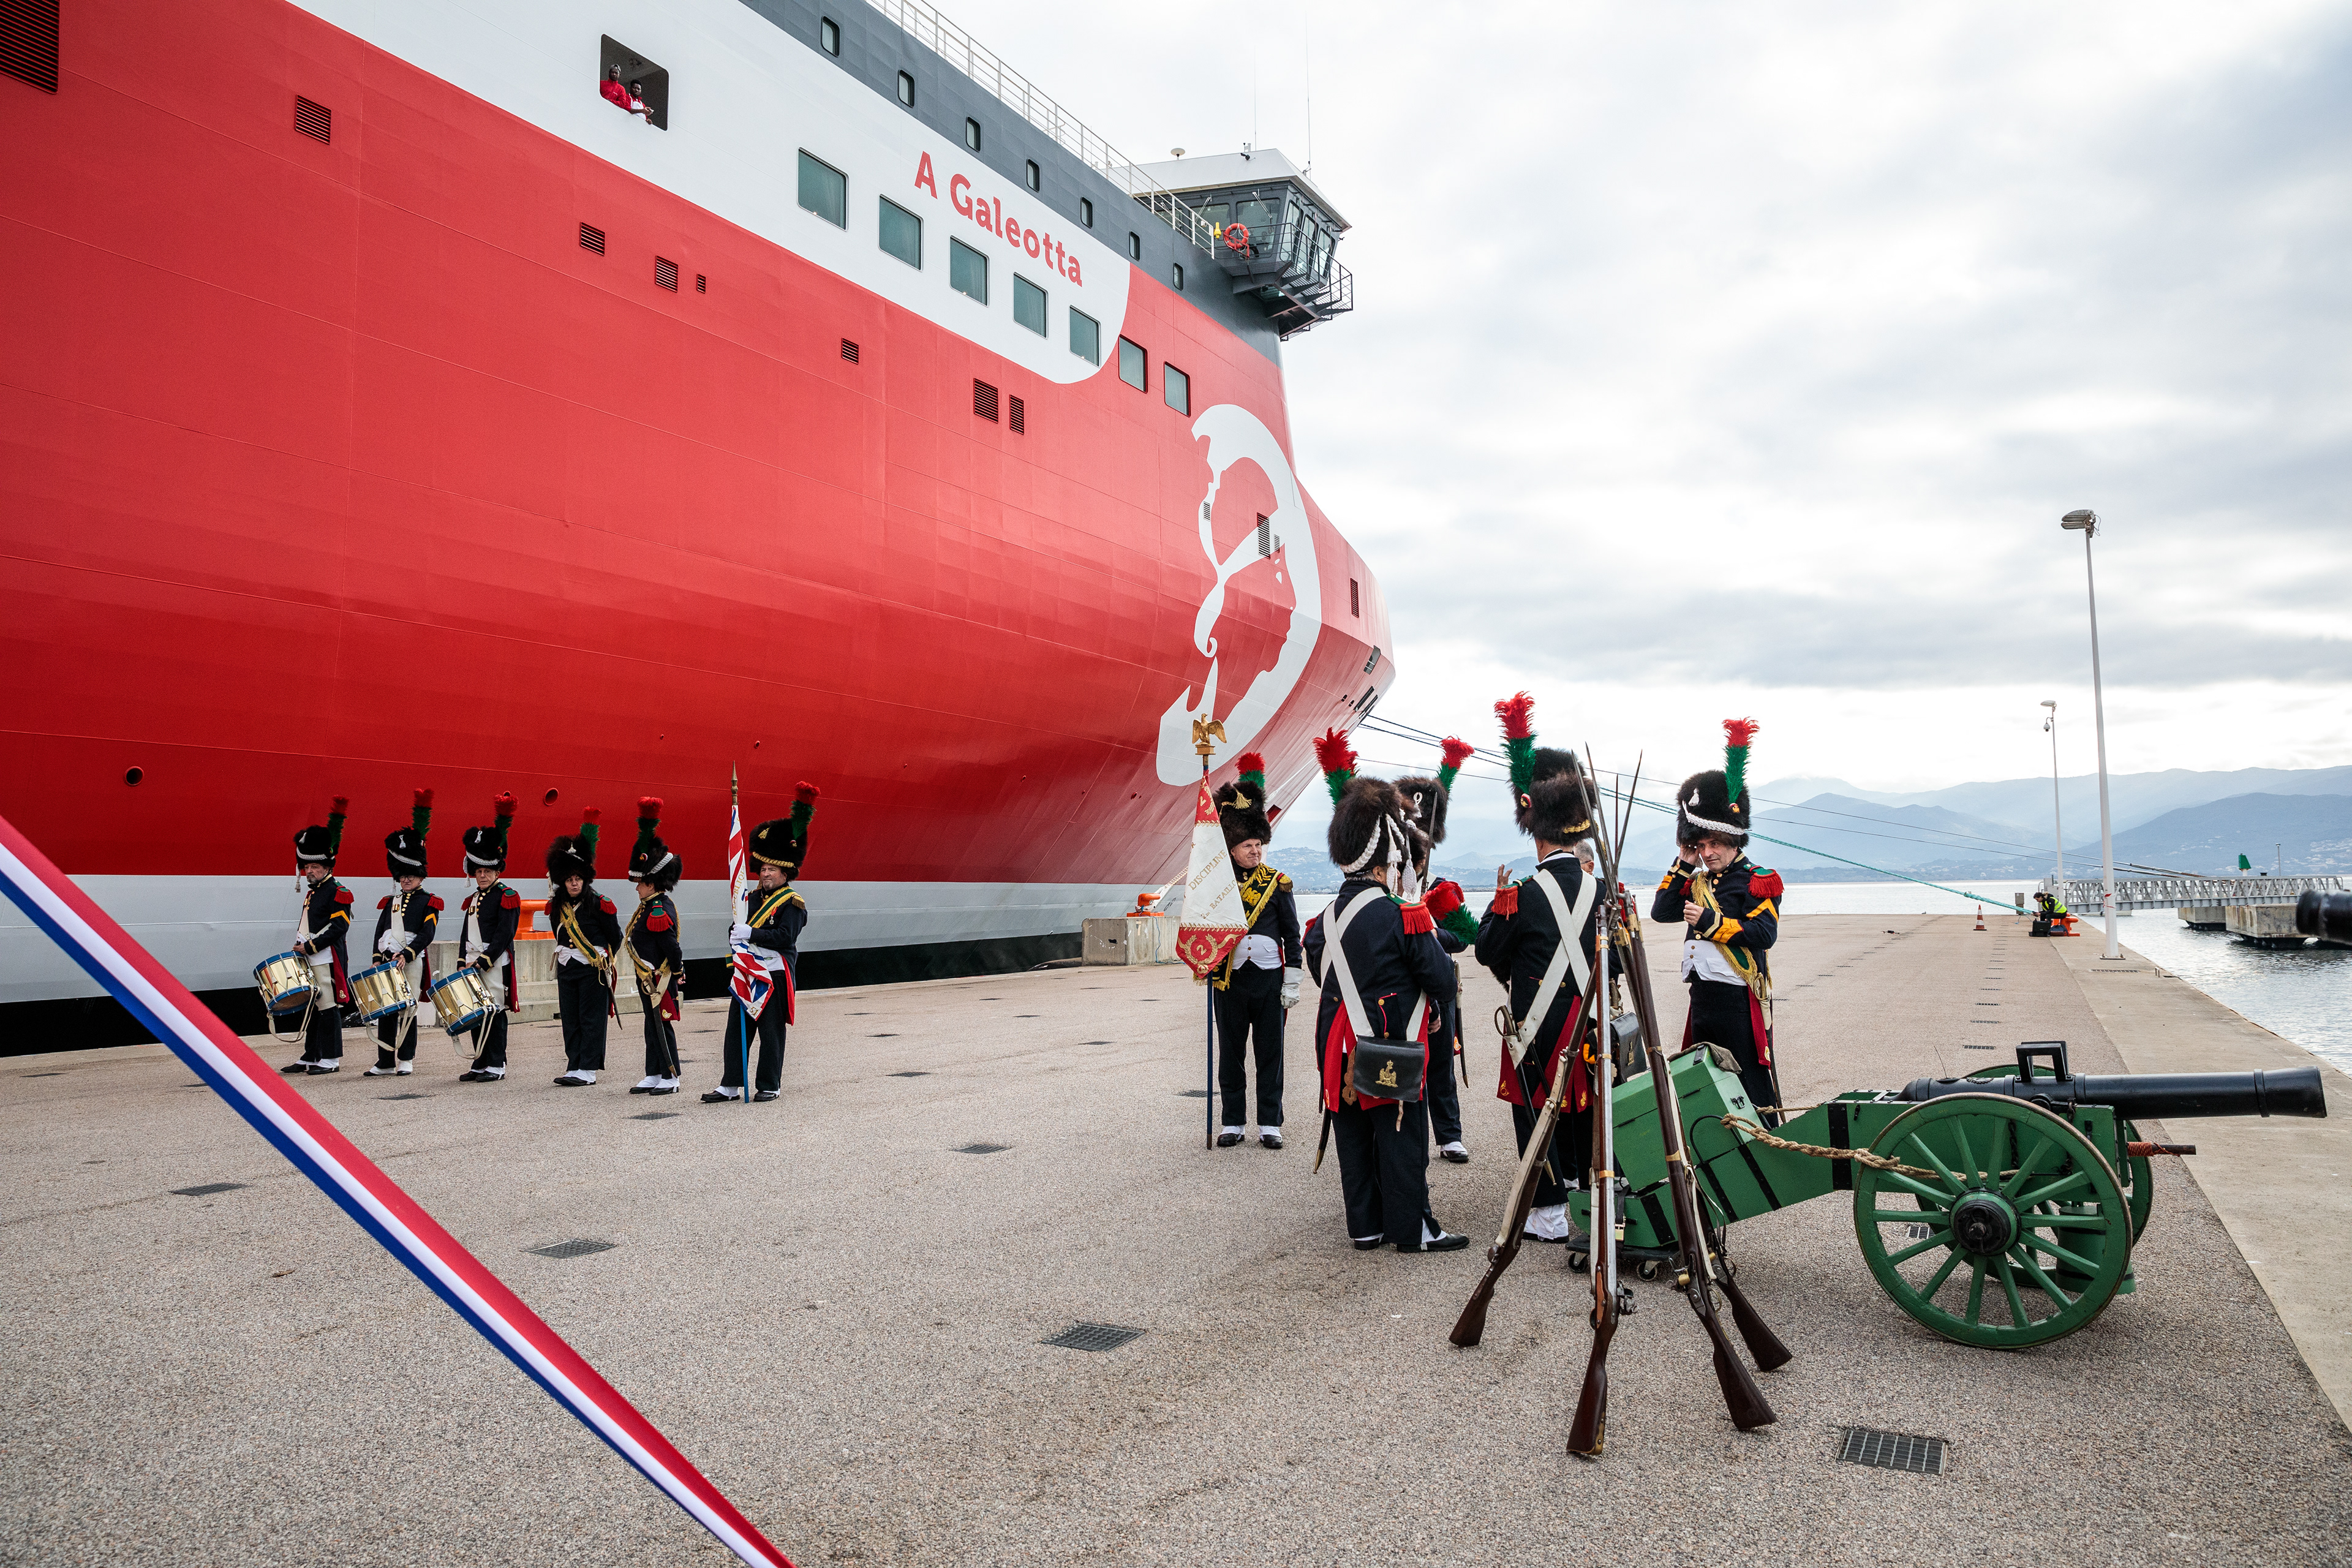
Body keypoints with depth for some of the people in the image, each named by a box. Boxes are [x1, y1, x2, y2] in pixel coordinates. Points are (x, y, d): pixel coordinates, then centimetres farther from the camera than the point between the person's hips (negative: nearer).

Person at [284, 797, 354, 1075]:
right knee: (311, 1008, 12)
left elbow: (339, 927, -18)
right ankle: (310, 1057, 19)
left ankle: (331, 1060, 0)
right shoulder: (312, 892, 17)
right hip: (309, 962, 9)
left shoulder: (338, 893, -11)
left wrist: (310, 947, -19)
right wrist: (300, 947, 12)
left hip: (328, 961, -9)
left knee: (328, 1008, -5)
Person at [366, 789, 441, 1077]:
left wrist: (406, 955, -19)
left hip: (412, 963, -5)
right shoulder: (389, 902, 16)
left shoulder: (429, 903, 0)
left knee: (407, 1011, -1)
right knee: (386, 1011, 3)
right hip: (388, 962, 5)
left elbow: (427, 934, -9)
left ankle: (406, 1060, 7)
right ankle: (385, 1063, 9)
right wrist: (378, 959, 1)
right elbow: (380, 932, 13)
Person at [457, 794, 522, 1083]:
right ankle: (480, 1064, 16)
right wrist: (463, 962, 11)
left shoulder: (507, 897, -7)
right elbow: (466, 934, 21)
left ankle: (497, 1066, 0)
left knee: (494, 1013, -5)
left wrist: (484, 961, -19)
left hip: (496, 965, -8)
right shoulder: (473, 899, 17)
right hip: (473, 964, 8)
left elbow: (504, 934, -14)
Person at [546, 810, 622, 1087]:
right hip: (566, 969, 6)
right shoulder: (557, 905, 6)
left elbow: (615, 938, 0)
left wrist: (604, 960, 8)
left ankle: (587, 1070, 0)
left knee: (590, 1019, -2)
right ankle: (574, 1067, 12)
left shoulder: (599, 904, -9)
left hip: (593, 970, -5)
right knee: (570, 1020, 7)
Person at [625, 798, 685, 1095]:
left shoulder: (658, 912, -20)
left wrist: (677, 975, -17)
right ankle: (653, 1076, 20)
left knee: (662, 1026, -3)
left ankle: (670, 1078, 4)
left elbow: (672, 947, -21)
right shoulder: (660, 904, 10)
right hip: (649, 980, 10)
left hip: (658, 980, -10)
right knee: (653, 1027, 14)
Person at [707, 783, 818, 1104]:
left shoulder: (791, 902, -8)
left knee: (771, 1031, 2)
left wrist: (751, 933, -22)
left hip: (775, 974, -7)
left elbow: (786, 938, -19)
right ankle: (730, 1086, 13)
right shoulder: (752, 896, 12)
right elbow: (737, 926, 14)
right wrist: (736, 936, -9)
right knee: (737, 1029, 7)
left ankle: (770, 1086, 12)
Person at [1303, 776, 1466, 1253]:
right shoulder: (1400, 916, -16)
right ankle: (1411, 1228, 11)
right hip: (1394, 1052, -6)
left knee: (1354, 1138, 13)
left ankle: (1364, 1226, 20)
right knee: (1401, 1137, 3)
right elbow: (1442, 977, -11)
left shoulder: (1325, 920, 4)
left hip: (1342, 1050, 6)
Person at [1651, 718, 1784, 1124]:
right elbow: (1661, 911, 7)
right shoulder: (1698, 882, 14)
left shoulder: (1758, 882, -6)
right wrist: (1684, 863, 4)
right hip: (1702, 995, 7)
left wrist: (1712, 921, -20)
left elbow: (1765, 933, -17)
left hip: (1739, 999, -7)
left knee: (1750, 1083, -4)